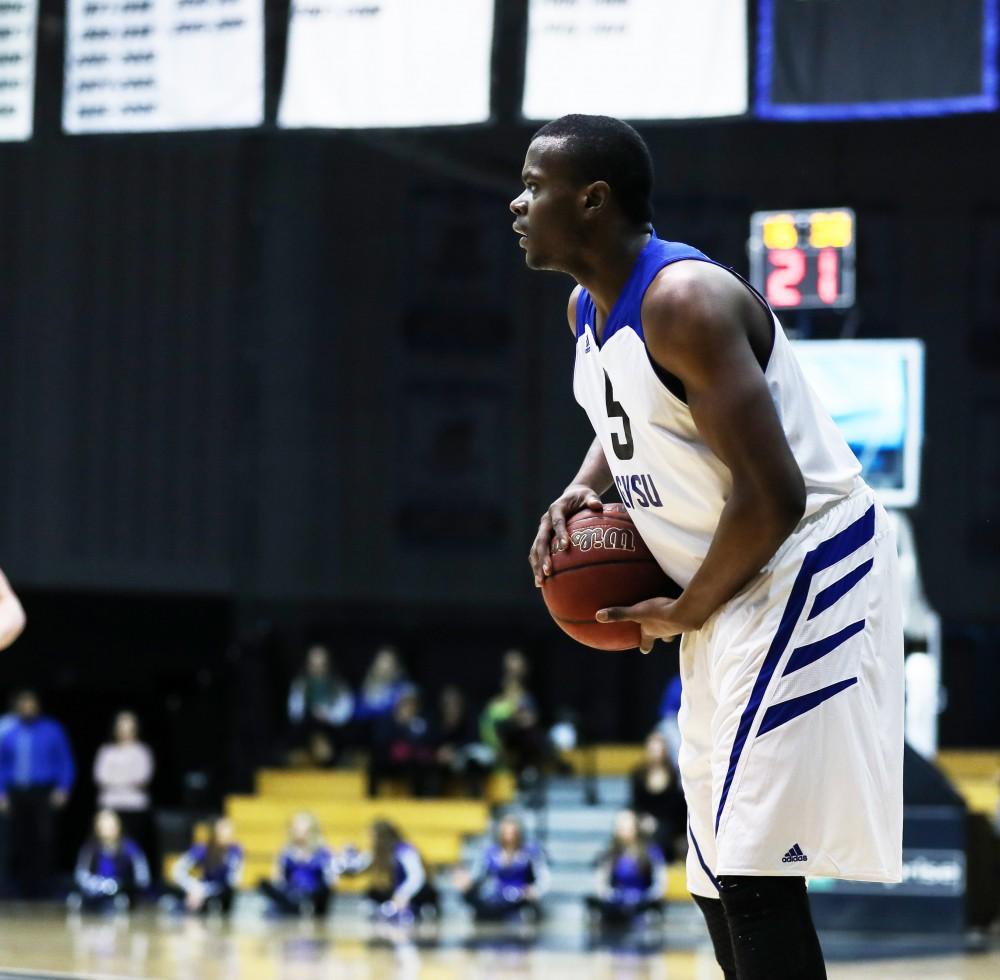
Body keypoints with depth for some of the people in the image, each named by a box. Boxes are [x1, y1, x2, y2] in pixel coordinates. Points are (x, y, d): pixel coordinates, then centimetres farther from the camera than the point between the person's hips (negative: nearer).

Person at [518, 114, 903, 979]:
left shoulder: (685, 301, -23)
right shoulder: (588, 309, 7)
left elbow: (773, 495, -28)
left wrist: (684, 612, -15)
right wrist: (581, 494, 4)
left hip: (803, 574, -10)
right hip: (733, 594, 10)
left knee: (755, 871, -15)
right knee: (718, 876, 14)